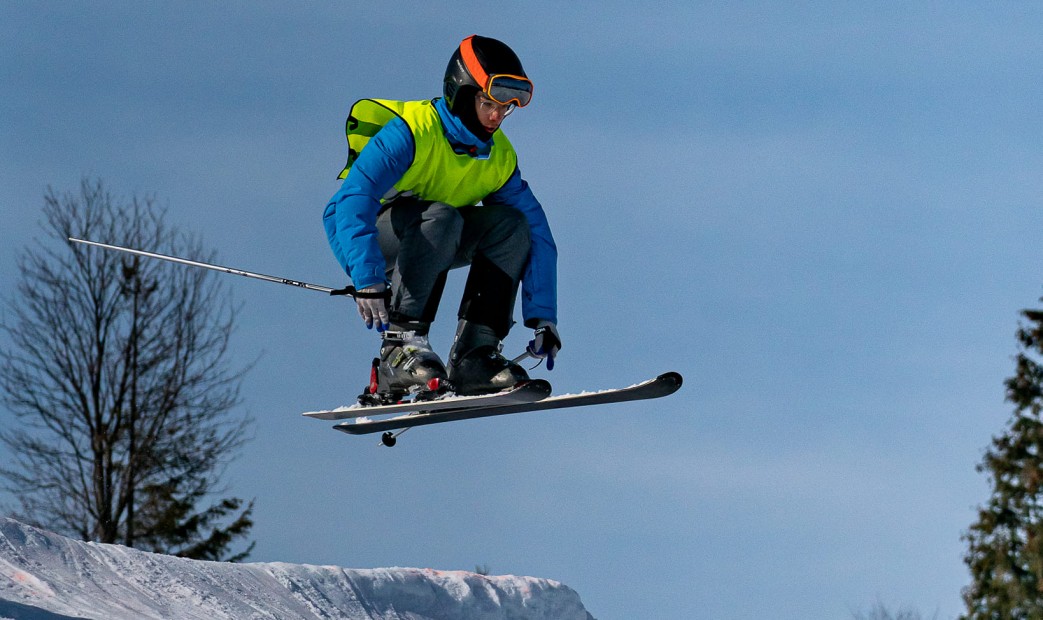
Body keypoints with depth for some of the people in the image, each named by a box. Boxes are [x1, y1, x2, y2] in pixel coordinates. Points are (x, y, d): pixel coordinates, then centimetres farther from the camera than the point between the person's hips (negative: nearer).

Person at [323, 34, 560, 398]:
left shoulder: (500, 158, -5)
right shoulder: (410, 132, -25)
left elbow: (538, 236, -3)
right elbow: (352, 201, -37)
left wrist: (542, 317, -12)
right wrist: (367, 278, -50)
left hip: (429, 245, 6)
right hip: (357, 238, -6)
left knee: (510, 223, -16)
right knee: (440, 217, -34)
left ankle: (475, 356, -21)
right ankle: (399, 346, -34)